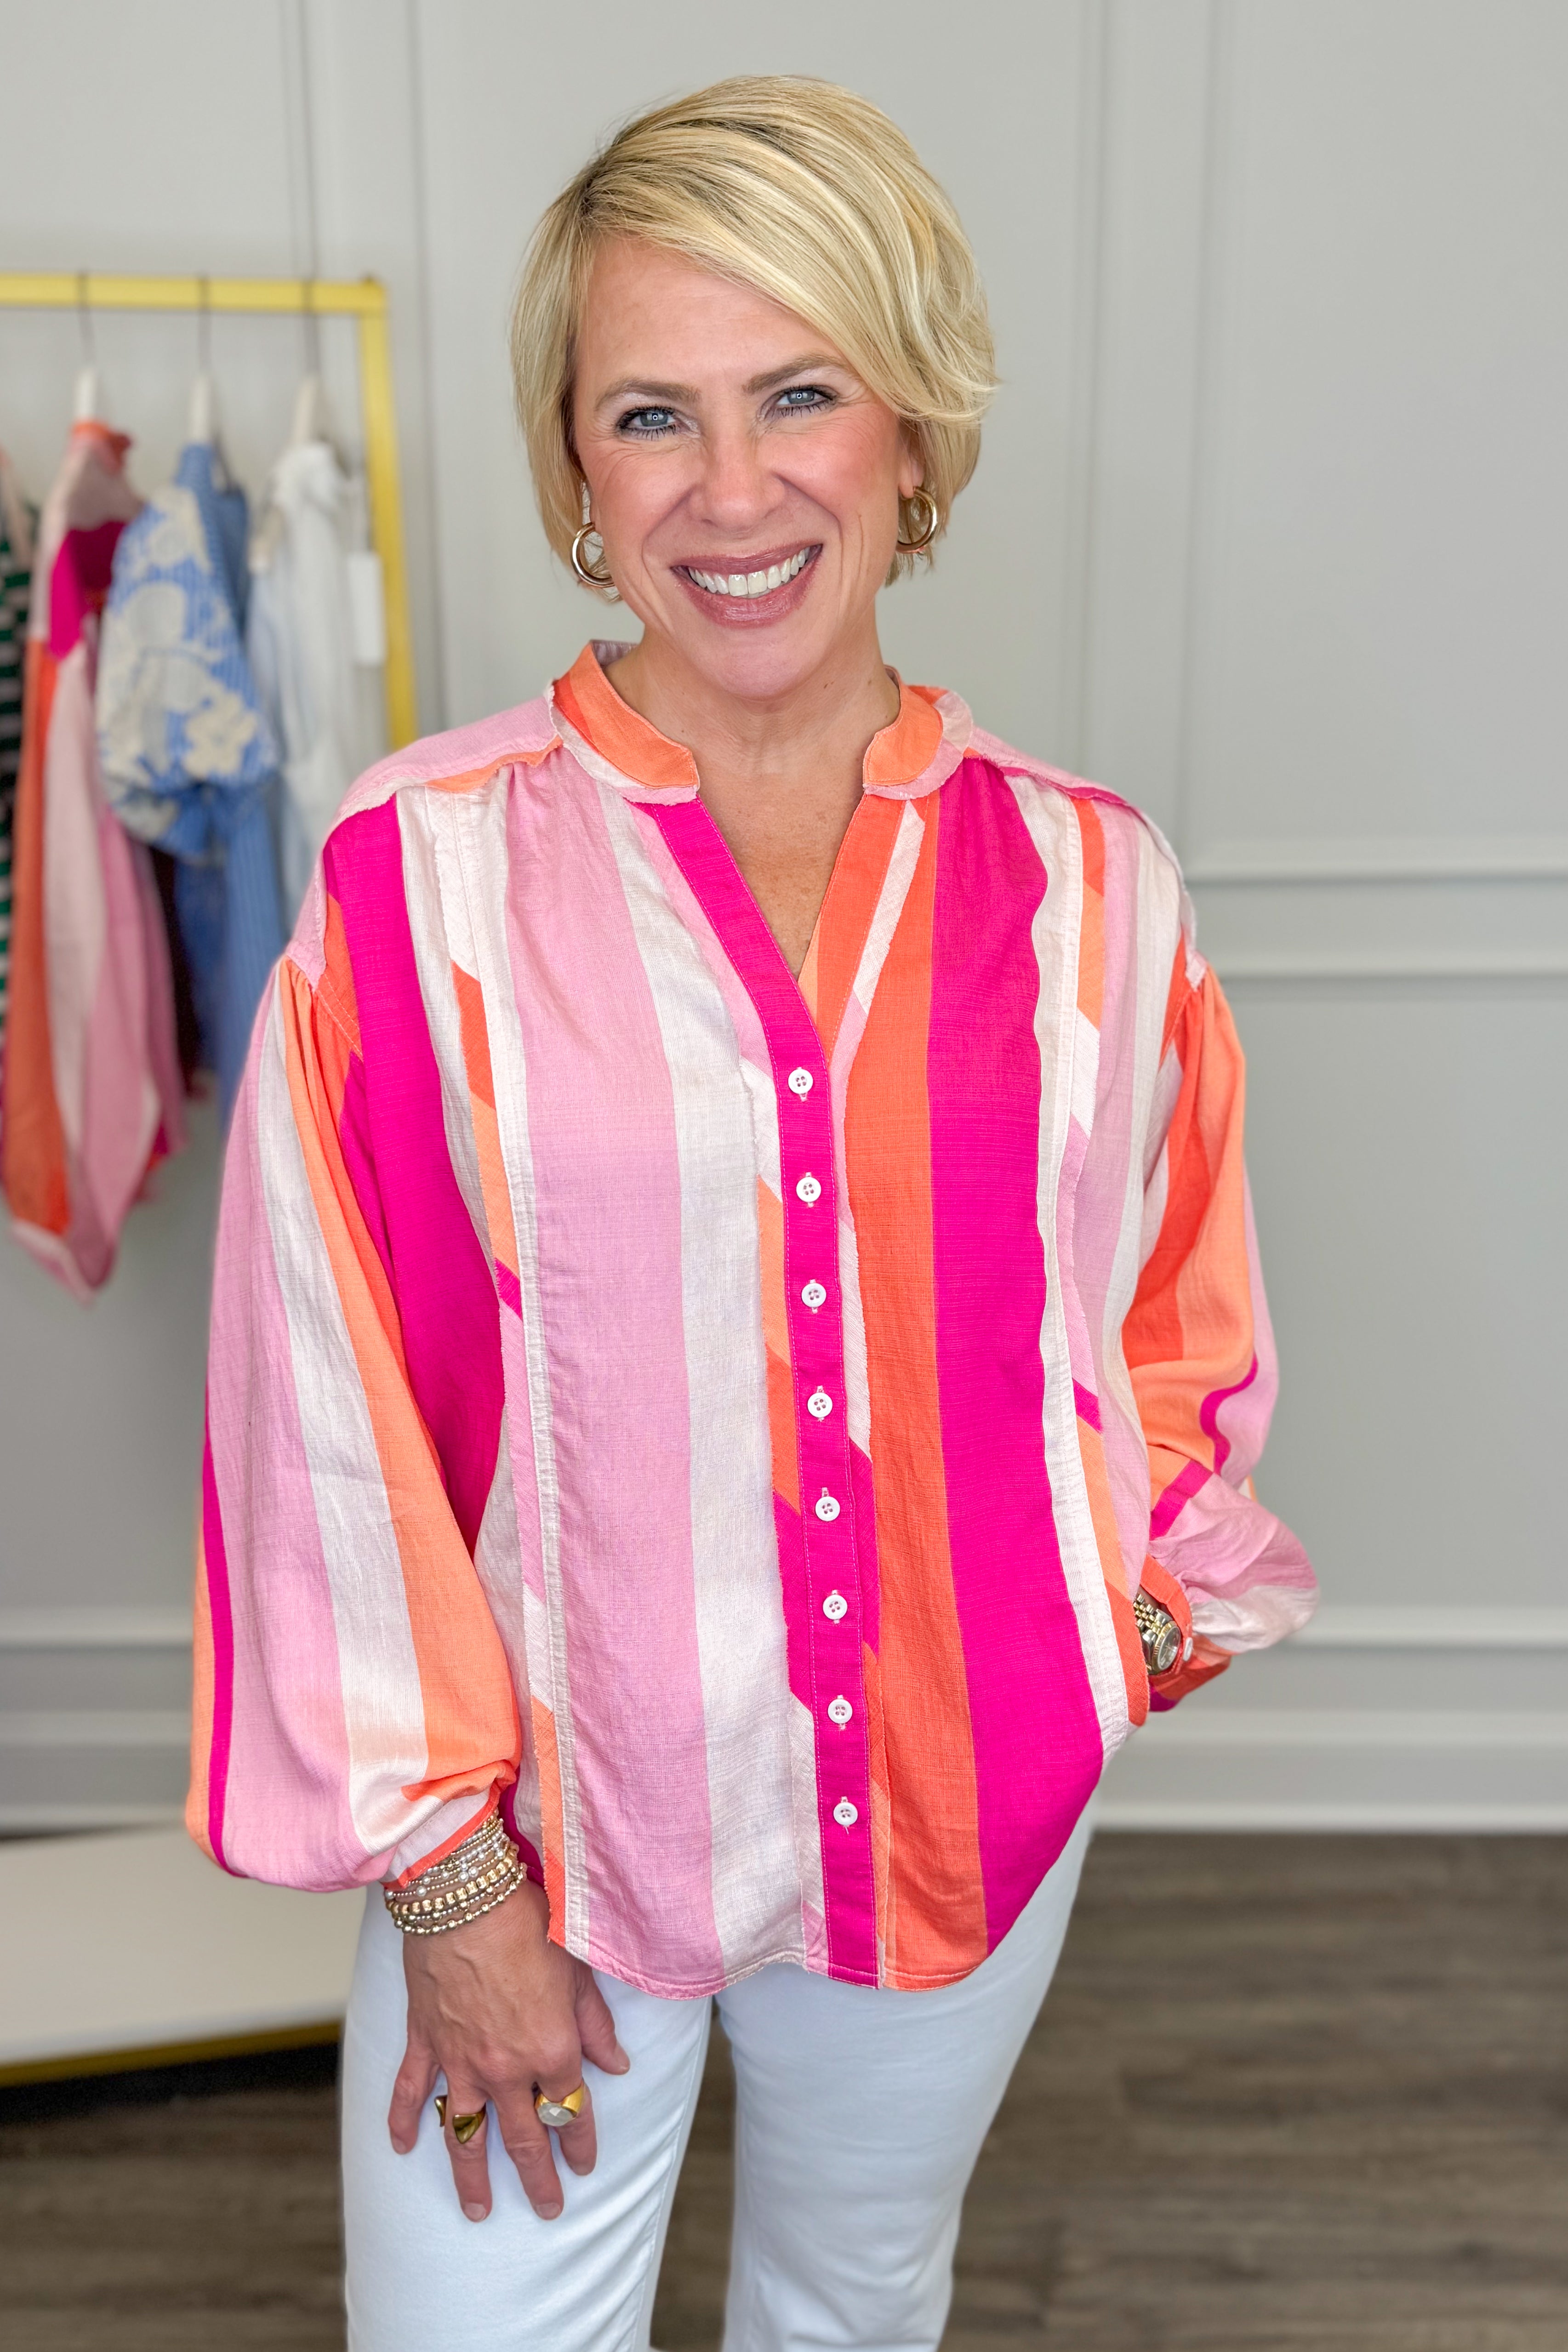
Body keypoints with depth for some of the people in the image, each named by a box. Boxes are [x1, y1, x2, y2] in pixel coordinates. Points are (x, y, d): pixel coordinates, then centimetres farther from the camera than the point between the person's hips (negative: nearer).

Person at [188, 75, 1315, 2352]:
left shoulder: (1085, 882, -6)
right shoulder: (426, 874, -15)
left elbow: (1167, 1320, 8)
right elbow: (335, 1417, -12)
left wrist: (1135, 1597, 0)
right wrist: (443, 1872, -10)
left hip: (966, 1800, 3)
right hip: (551, 1815, -2)